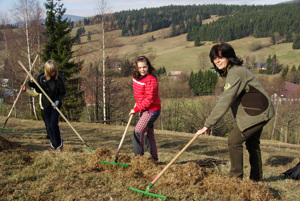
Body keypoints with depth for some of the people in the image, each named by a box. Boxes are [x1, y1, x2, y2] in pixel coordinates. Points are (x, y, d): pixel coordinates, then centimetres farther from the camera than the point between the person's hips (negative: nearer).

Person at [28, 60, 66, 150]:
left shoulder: (59, 78, -14)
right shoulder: (41, 77, -7)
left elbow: (63, 92, -6)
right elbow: (39, 90, 5)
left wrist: (58, 100, -23)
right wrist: (32, 85, -14)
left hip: (56, 104, -3)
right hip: (46, 104, 3)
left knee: (54, 124, -13)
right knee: (49, 126, 5)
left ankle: (59, 143, 7)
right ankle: (54, 145, 20)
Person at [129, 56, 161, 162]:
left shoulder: (151, 80, -21)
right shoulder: (136, 78, 5)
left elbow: (149, 99, -23)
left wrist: (136, 109, -18)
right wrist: (137, 103, 15)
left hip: (152, 110, -9)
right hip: (143, 109, 9)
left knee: (138, 131, -16)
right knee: (148, 134, 13)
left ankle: (138, 155, -4)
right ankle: (154, 158, 21)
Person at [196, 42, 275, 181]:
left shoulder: (236, 73, -25)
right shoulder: (229, 72, 9)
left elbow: (225, 102, -30)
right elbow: (225, 99, 14)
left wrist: (207, 124, -30)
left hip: (257, 113, -11)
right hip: (260, 112, 11)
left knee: (234, 140, -10)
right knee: (252, 143, 20)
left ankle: (236, 178, -1)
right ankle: (256, 178, 35)